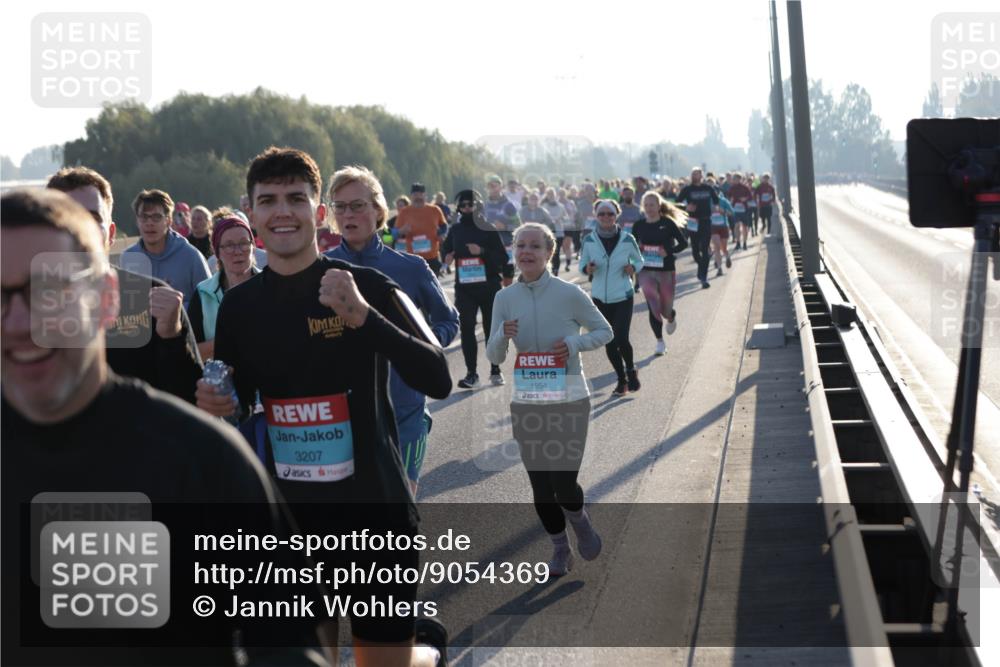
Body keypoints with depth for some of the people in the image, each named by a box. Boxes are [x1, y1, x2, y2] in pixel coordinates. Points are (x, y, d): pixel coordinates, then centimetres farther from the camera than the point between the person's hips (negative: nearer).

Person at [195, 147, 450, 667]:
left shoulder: (368, 287, -9)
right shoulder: (238, 306, 3)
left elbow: (438, 381, -18)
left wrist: (363, 316, -30)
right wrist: (213, 405, -8)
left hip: (375, 511, -3)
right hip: (290, 516, 3)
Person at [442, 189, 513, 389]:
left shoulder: (488, 230, -3)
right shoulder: (455, 230, 7)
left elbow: (503, 257, -7)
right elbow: (446, 248, 23)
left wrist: (482, 251, -20)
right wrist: (448, 256, 2)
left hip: (489, 286, -3)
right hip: (464, 287, 3)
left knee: (492, 328, 5)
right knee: (466, 329, -2)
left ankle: (495, 370, 15)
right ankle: (471, 372, 2)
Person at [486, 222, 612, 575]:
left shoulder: (569, 294, -8)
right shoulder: (505, 298, 0)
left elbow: (605, 331, 4)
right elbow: (494, 357, 5)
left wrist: (576, 342, -15)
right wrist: (503, 334, -17)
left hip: (569, 401, -3)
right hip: (526, 402, 3)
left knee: (563, 483, -7)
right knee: (540, 486, 8)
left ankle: (581, 522, 28)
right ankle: (560, 549, 31)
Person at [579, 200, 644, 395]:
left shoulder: (627, 239, -7)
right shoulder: (589, 241, -5)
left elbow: (639, 261, 8)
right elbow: (582, 264, 7)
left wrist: (633, 268, -14)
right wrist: (587, 269, -15)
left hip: (623, 297, -2)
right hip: (600, 298, 2)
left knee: (621, 339, -15)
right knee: (609, 343, 6)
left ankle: (631, 370, 16)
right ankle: (622, 379, 27)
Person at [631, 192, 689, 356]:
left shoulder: (667, 223, -7)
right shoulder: (639, 225, 1)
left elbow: (683, 243, -5)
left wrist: (668, 252, -19)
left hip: (666, 270, -1)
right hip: (646, 271, 1)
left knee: (666, 309, 8)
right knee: (653, 307, -9)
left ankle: (671, 318, 47)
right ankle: (659, 342, 6)